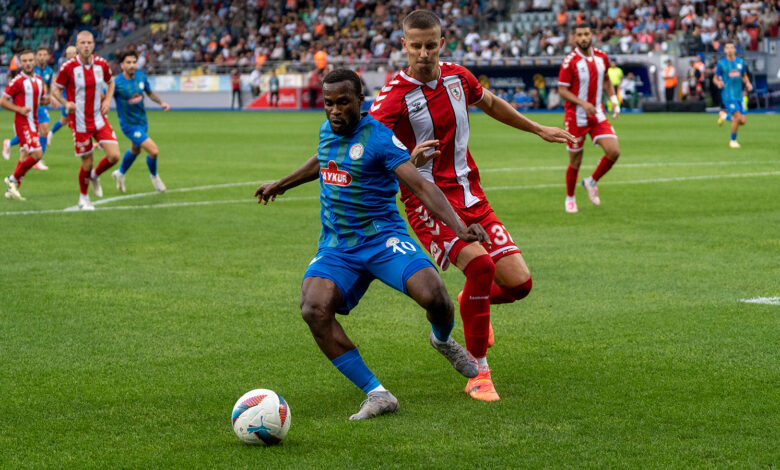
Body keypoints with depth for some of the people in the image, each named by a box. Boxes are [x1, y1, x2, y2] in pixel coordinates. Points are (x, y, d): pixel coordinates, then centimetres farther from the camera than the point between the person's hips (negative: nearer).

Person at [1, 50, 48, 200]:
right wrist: (20, 109, -21)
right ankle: (13, 179, -1)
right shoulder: (17, 81, -11)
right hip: (22, 123, -8)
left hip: (33, 123, 8)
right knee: (37, 154, -17)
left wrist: (45, 100, 1)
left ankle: (12, 189, 15)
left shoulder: (39, 80, 11)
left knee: (25, 157, 9)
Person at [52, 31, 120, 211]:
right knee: (87, 164, 2)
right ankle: (83, 198, 28)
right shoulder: (68, 67, -12)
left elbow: (110, 82, 17)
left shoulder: (101, 64, -2)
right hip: (80, 123, -3)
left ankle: (95, 176, 23)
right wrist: (65, 103, -20)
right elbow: (56, 89, -1)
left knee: (114, 156, -10)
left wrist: (107, 100, 0)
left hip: (99, 119, 3)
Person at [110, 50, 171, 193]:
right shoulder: (117, 83, -24)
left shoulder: (141, 76, -6)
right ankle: (154, 176, 16)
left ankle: (120, 174, 55)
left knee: (135, 150, 27)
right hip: (129, 125, -7)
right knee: (153, 151, -15)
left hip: (142, 121, 7)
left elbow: (150, 93, 12)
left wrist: (161, 102, -2)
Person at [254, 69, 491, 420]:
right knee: (314, 309, -26)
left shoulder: (378, 137, -11)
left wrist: (459, 227, -33)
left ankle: (443, 341, 15)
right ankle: (377, 395, -19)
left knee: (434, 297, -27)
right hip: (336, 249, 5)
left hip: (383, 239, -4)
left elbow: (420, 185, -20)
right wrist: (281, 185, 45)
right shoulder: (327, 130, 9)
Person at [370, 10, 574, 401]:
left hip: (470, 194, 6)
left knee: (518, 282, -5)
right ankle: (478, 374, -14)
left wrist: (538, 130, 32)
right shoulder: (394, 95, -12)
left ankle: (474, 302, 34)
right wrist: (409, 160, -39)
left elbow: (491, 104, 26)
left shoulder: (457, 77, 5)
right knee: (480, 264, -29)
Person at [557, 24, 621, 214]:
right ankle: (570, 198, 26)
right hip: (576, 117, -4)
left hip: (597, 115, 4)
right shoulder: (570, 61, -13)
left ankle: (591, 182, 14)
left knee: (614, 152, -12)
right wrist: (583, 103, -25)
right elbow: (562, 90, -13)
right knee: (575, 161, 2)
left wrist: (614, 100, 8)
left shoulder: (601, 57, 3)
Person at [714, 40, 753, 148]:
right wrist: (718, 83, -18)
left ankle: (725, 114, 27)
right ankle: (733, 141, 3)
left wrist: (748, 84, -1)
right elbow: (715, 78, 5)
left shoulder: (741, 62, 7)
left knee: (743, 121, 0)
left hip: (739, 95, 5)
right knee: (737, 117, -17)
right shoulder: (721, 64, -3)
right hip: (728, 95, -5)